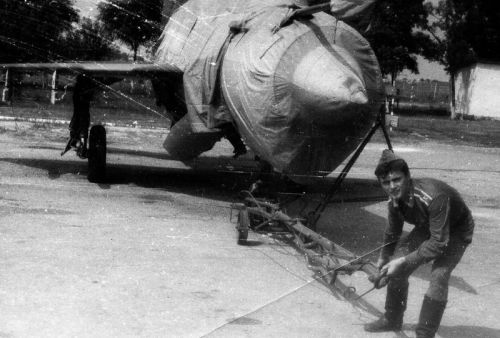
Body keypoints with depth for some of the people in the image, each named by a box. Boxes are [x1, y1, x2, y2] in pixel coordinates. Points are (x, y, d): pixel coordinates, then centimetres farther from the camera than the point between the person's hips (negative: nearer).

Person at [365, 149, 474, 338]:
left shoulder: (433, 196, -41)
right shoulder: (394, 200, -18)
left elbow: (439, 243, -38)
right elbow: (392, 232, 4)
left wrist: (405, 261, -37)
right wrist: (384, 258, 17)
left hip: (455, 232, -6)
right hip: (427, 228, 6)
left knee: (438, 276, -24)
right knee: (398, 270, 0)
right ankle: (392, 320, 23)